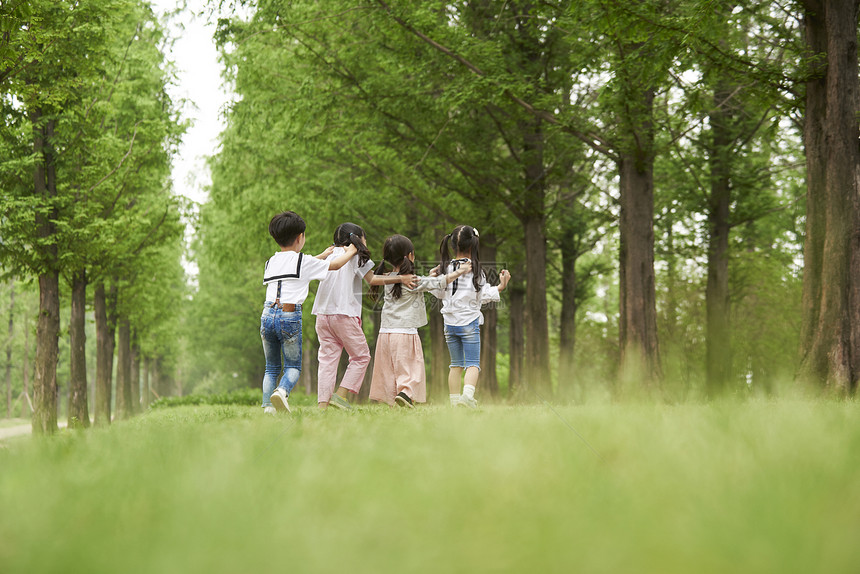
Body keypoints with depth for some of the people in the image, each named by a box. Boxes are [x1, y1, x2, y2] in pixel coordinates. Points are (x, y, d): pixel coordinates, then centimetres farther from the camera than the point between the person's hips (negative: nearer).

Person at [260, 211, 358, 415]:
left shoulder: (271, 262, 16)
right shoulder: (303, 262, 1)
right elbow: (335, 265, 15)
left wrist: (321, 256, 47)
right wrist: (351, 252, 34)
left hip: (268, 315, 4)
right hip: (290, 316, -4)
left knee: (271, 367, 14)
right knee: (293, 366, 5)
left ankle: (267, 406, 0)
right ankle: (282, 391, -24)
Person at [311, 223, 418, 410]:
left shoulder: (330, 254, 17)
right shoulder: (355, 255, 1)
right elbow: (372, 280, -3)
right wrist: (400, 278, 2)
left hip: (322, 314, 6)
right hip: (344, 314, -6)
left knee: (327, 358, 5)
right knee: (361, 356, 7)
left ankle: (323, 404, -4)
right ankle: (340, 395, -5)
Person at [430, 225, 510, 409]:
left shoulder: (446, 268, 4)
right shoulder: (475, 270, -8)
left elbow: (440, 293, 14)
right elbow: (484, 296, -9)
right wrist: (501, 286, -5)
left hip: (450, 323, 4)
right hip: (469, 323, -4)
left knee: (456, 364, 14)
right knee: (473, 363, -3)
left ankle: (454, 399, 13)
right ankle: (468, 394, -25)